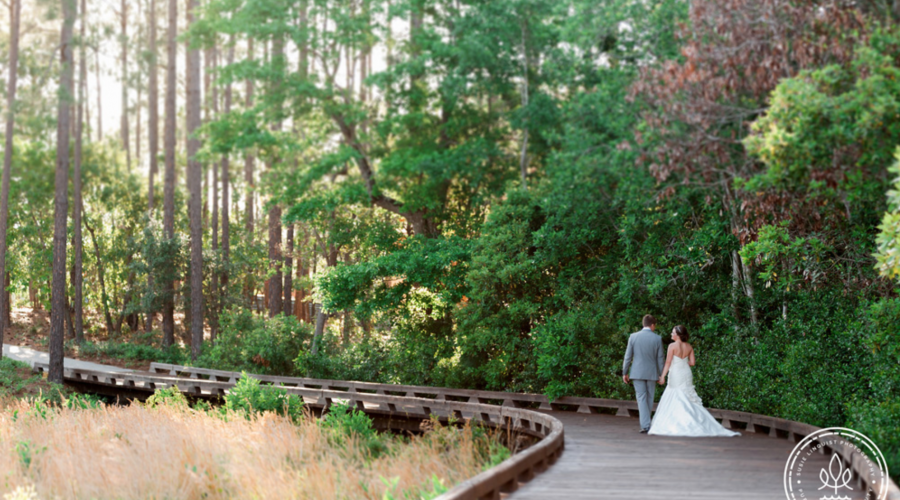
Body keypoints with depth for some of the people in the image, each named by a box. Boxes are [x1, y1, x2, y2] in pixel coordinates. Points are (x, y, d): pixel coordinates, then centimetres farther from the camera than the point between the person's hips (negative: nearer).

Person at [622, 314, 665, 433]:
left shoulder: (633, 337, -3)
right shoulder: (657, 339, -4)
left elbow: (628, 356, -1)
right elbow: (660, 358, -1)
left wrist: (625, 372, 7)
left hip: (637, 373, 0)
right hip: (652, 373, 0)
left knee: (641, 399, 0)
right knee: (649, 399, 14)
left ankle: (645, 425, -8)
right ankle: (645, 422, 21)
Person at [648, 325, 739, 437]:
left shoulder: (672, 346, -11)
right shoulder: (689, 347, 5)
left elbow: (668, 362, -11)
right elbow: (692, 362, 5)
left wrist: (662, 376, -8)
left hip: (676, 375, -6)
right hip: (686, 374, 6)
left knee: (674, 400, 0)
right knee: (687, 400, 11)